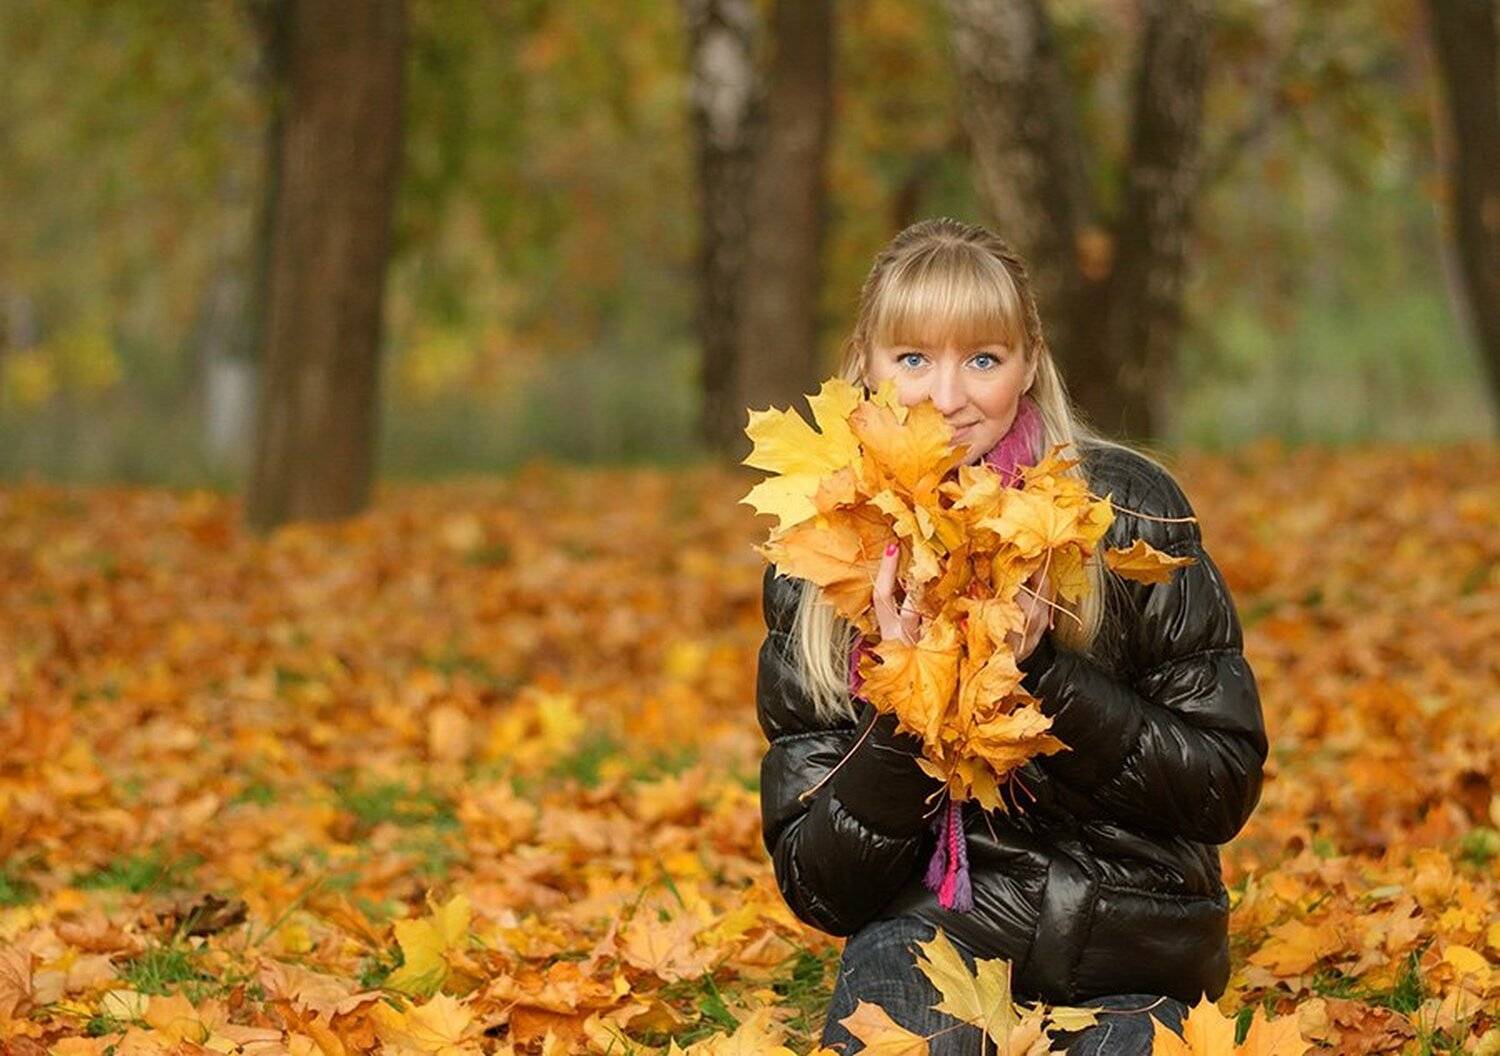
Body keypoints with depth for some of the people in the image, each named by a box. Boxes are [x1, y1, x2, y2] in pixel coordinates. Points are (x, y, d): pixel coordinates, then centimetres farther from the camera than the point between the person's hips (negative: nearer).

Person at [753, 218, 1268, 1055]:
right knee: (893, 979, -32)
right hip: (934, 931, 0)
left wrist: (1039, 673, -19)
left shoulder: (1126, 508, -7)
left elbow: (1225, 786, -6)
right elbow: (818, 888, -3)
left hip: (1135, 979, 1)